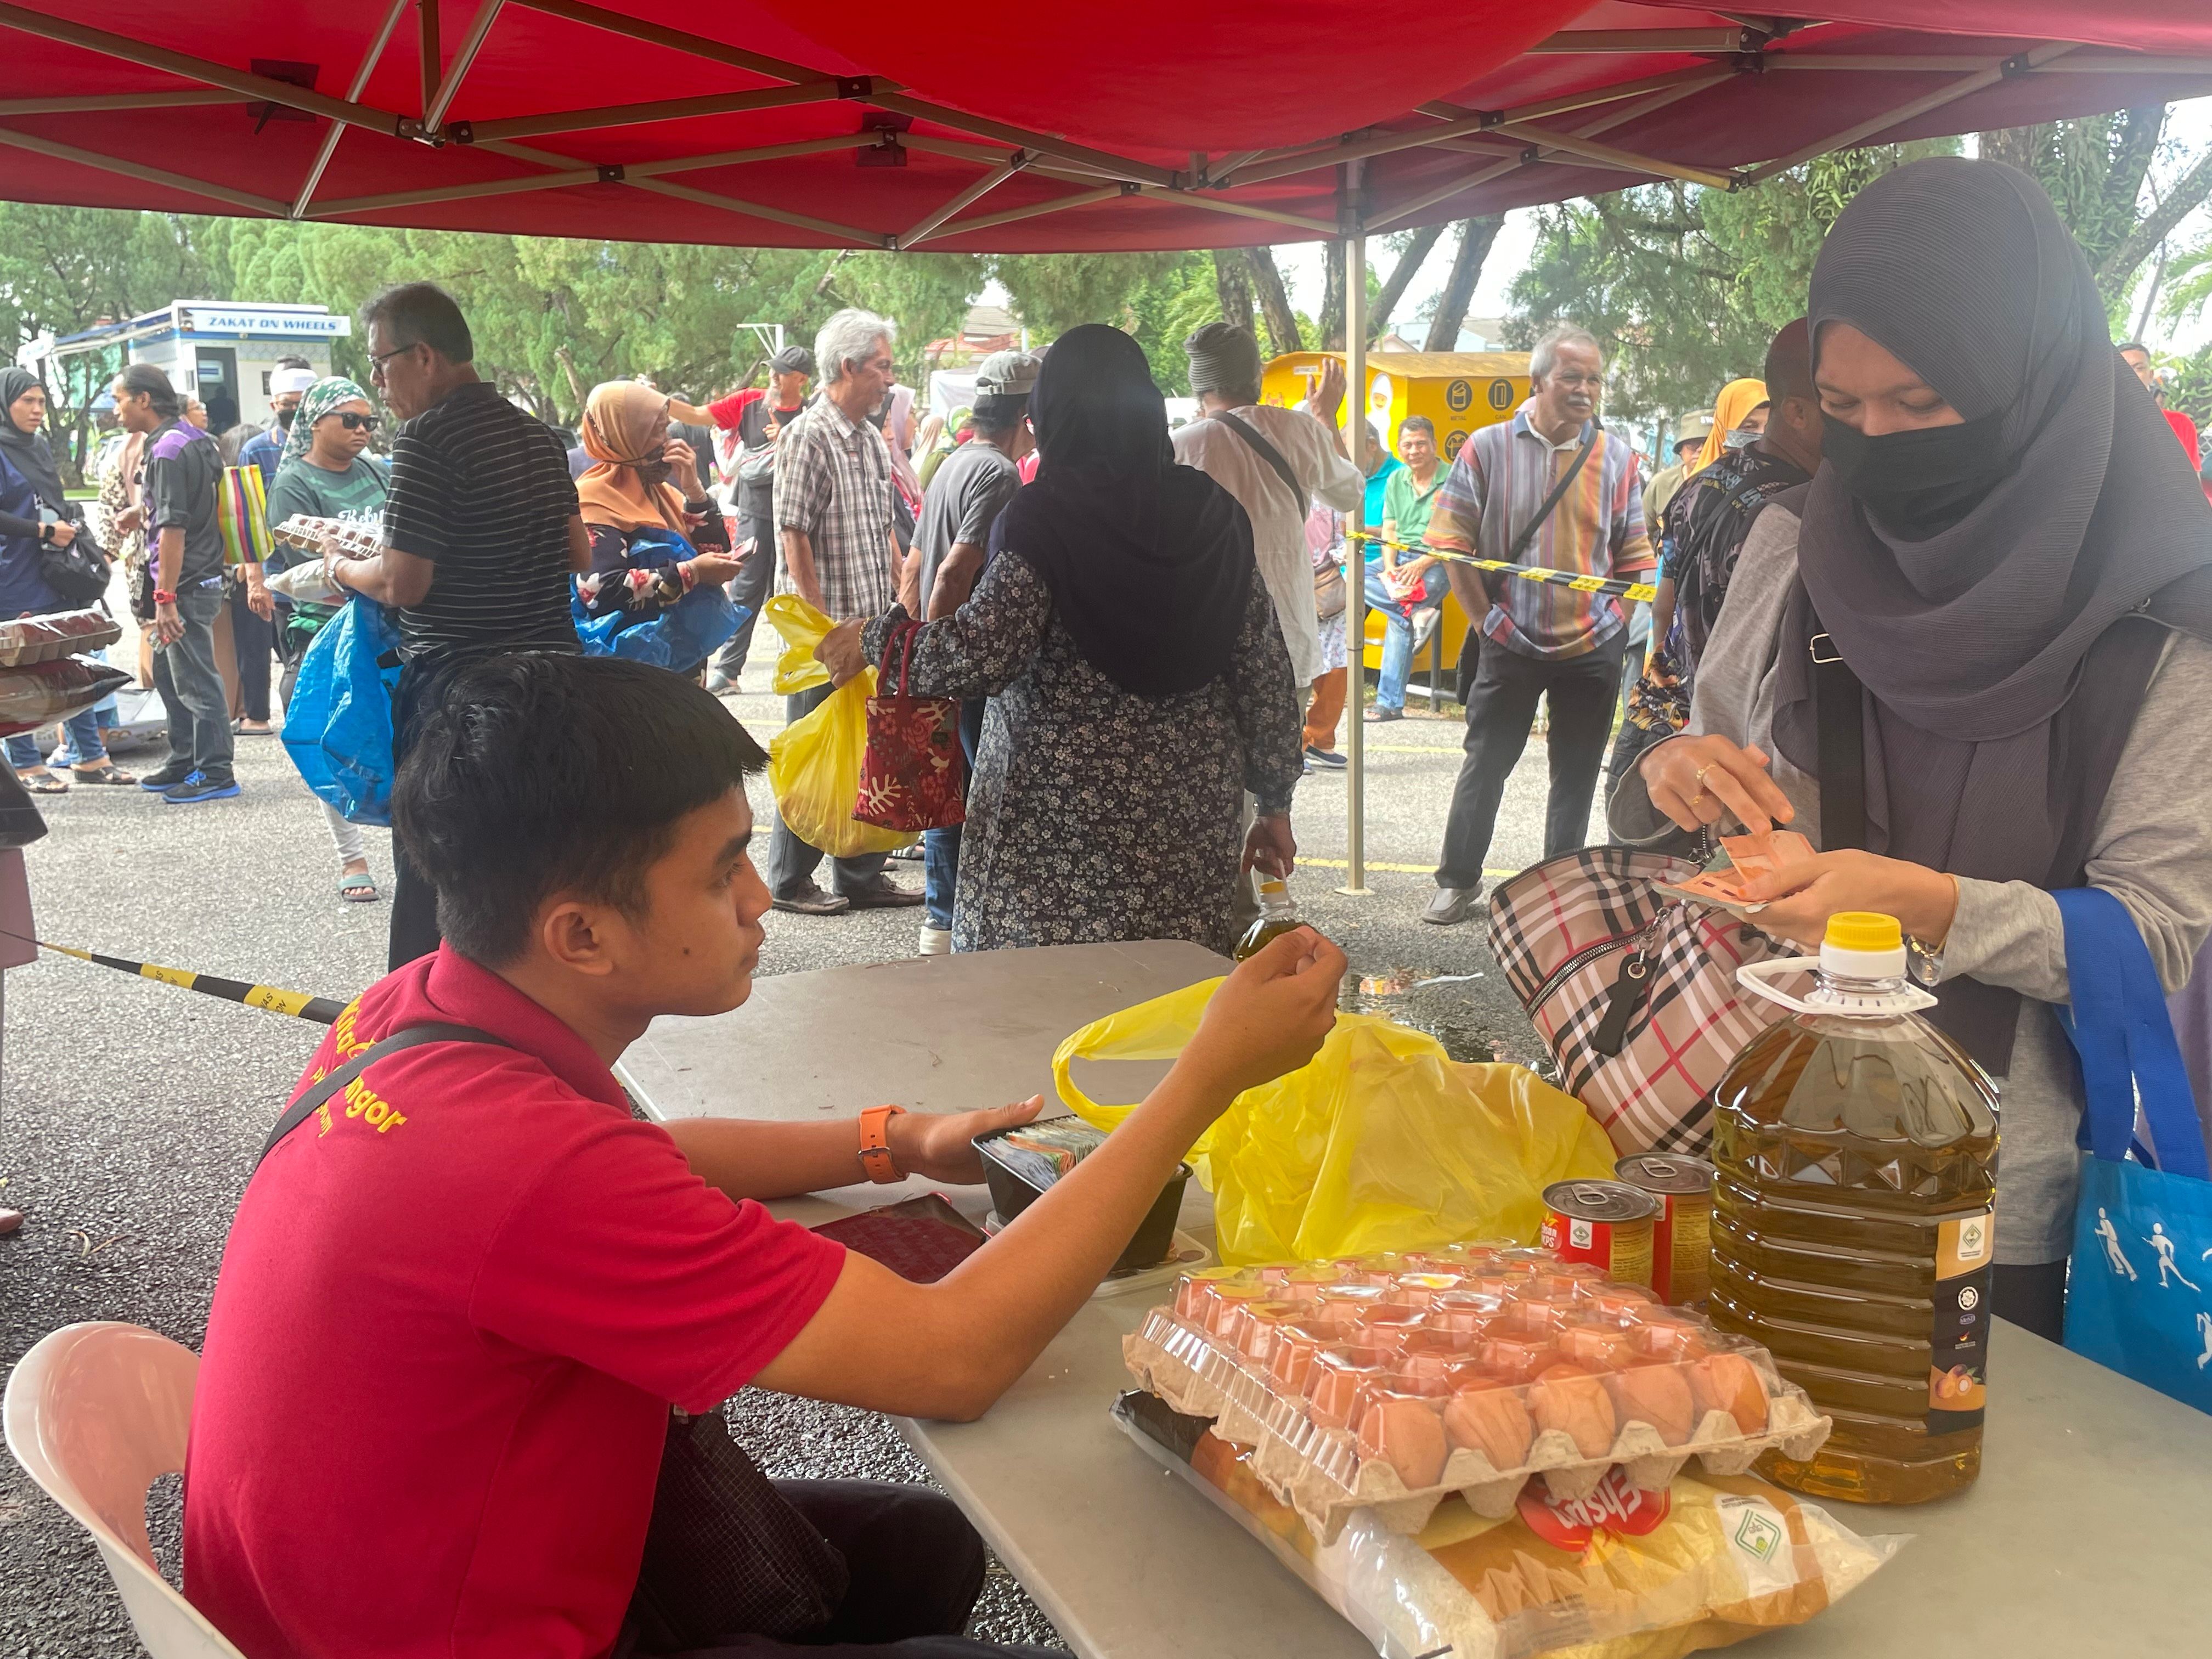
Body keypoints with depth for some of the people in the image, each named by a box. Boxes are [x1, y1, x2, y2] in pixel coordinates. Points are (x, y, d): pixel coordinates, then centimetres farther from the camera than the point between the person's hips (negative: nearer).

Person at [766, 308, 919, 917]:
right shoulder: (806, 438, -12)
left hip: (873, 621, 8)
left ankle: (862, 874, 22)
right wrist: (822, 621, -18)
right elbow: (794, 536, -16)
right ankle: (790, 881, 12)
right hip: (823, 624, -8)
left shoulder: (873, 441, 13)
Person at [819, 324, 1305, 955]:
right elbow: (1267, 674, 7)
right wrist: (1275, 804, 16)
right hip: (1195, 823, 5)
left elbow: (979, 655, -17)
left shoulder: (1047, 518, -9)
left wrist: (873, 642, 0)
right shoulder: (1213, 514, 6)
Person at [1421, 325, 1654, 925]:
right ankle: (1458, 879, 20)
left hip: (1593, 644, 2)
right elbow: (1451, 540, -4)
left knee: (1577, 773, 10)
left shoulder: (1617, 457, 2)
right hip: (1512, 643, -2)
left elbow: (1633, 556, 7)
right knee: (1485, 763, 6)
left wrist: (1617, 625, 1)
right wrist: (1486, 618, -6)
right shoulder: (1488, 448, -5)